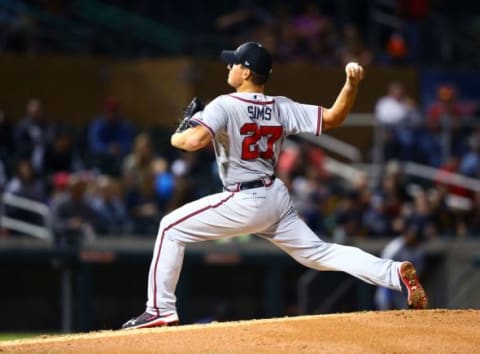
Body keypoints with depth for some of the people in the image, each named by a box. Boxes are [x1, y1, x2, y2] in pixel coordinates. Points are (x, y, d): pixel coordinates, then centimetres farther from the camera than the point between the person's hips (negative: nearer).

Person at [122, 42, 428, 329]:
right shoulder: (282, 108, 5)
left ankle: (161, 309, 2)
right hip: (277, 198, 6)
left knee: (172, 228, 6)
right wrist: (352, 84, -4)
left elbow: (196, 140, -27)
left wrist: (177, 139, -4)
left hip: (244, 203, -6)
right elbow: (332, 118, 4)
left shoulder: (225, 106, -13)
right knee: (318, 253, 11)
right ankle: (396, 274, -4)